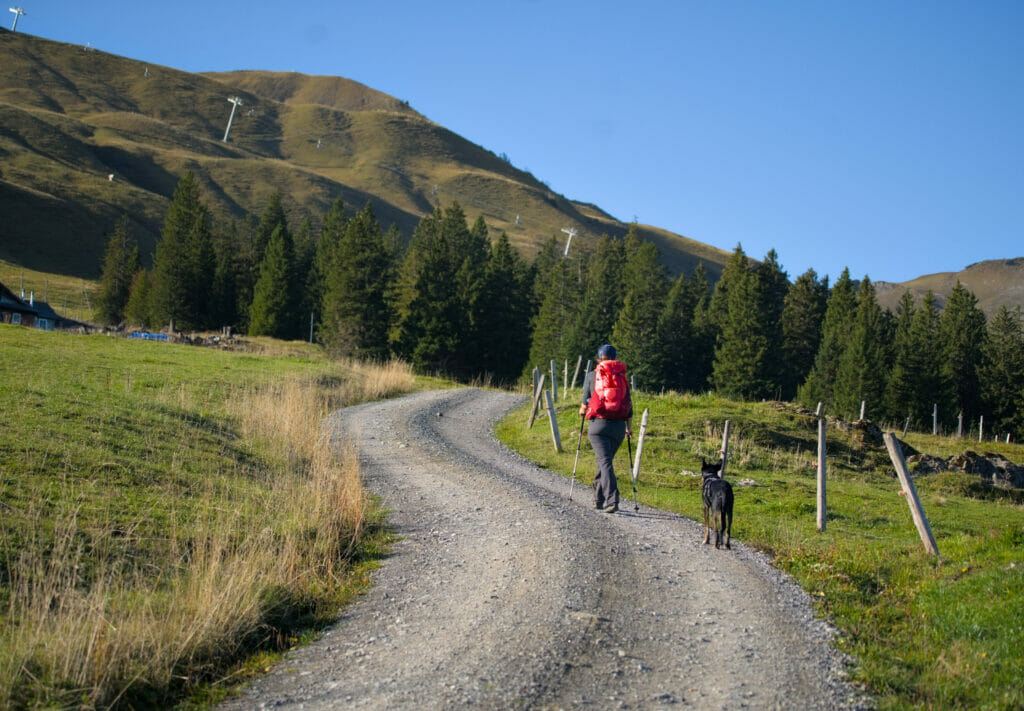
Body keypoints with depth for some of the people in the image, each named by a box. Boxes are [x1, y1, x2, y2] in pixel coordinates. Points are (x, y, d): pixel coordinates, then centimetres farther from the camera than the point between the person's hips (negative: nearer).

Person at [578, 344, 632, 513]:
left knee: (605, 462, -8)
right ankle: (598, 498, 27)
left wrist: (582, 410, 26)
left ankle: (612, 500, -23)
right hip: (619, 426, 3)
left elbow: (586, 402, 3)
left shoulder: (591, 376, 4)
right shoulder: (622, 377, 11)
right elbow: (629, 406, 9)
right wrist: (629, 428, 19)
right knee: (606, 460, 18)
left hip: (598, 424, -3)